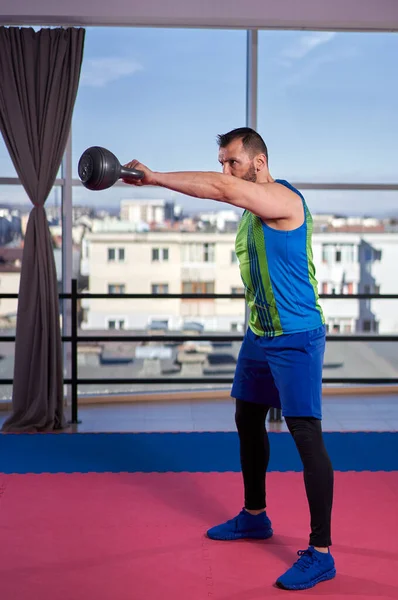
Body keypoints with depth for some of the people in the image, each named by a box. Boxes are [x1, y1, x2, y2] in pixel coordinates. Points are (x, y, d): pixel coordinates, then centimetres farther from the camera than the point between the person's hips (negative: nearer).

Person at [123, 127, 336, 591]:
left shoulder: (283, 199, -17)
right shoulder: (250, 211, 12)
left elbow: (223, 189, -33)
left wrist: (154, 178, -30)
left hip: (296, 338, -10)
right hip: (259, 335, 10)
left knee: (306, 435, -10)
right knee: (247, 420, 17)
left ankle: (320, 553, -5)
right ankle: (254, 516, 35)